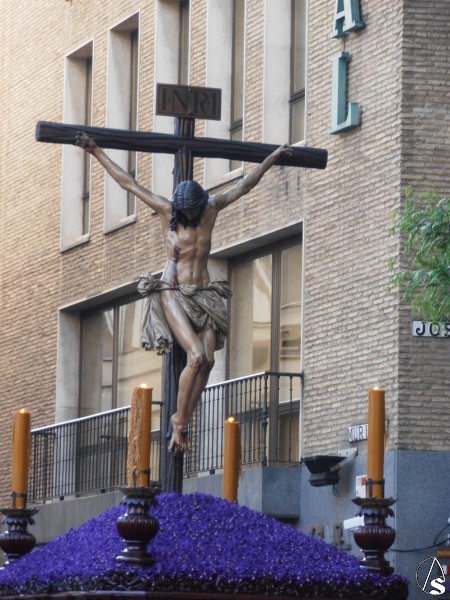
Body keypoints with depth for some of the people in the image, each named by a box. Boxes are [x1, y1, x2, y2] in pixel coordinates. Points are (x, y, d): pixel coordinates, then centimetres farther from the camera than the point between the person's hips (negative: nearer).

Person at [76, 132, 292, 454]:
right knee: (197, 356, -21)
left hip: (204, 295, 4)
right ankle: (179, 423, -11)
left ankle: (182, 422, -6)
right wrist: (96, 151, 3)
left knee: (207, 360, -13)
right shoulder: (167, 211, -2)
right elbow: (128, 182, 1)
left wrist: (273, 158, 25)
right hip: (173, 293, -4)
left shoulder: (211, 209, 6)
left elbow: (245, 185, 18)